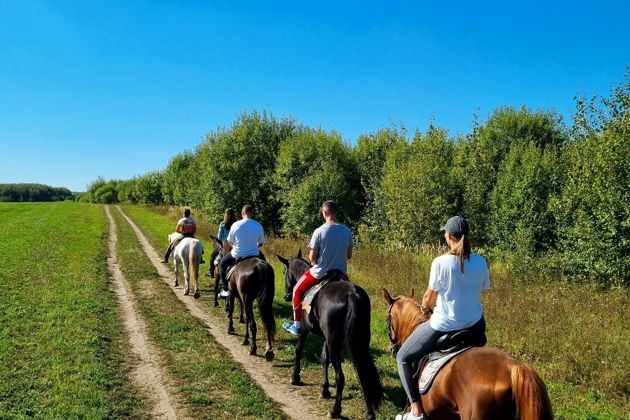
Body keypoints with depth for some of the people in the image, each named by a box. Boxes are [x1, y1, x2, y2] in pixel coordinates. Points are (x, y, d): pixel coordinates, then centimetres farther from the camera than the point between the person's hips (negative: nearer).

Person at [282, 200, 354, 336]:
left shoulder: (319, 231, -16)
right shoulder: (347, 231, -3)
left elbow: (312, 257, -11)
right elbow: (349, 255, 5)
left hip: (320, 272, -4)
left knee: (297, 290, 18)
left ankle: (297, 325, 22)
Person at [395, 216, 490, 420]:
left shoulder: (440, 263, -18)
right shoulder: (480, 262, -5)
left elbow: (429, 298, -9)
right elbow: (480, 290, 6)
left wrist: (425, 307, 13)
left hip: (444, 325, -5)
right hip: (475, 325, 5)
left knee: (403, 358, 12)